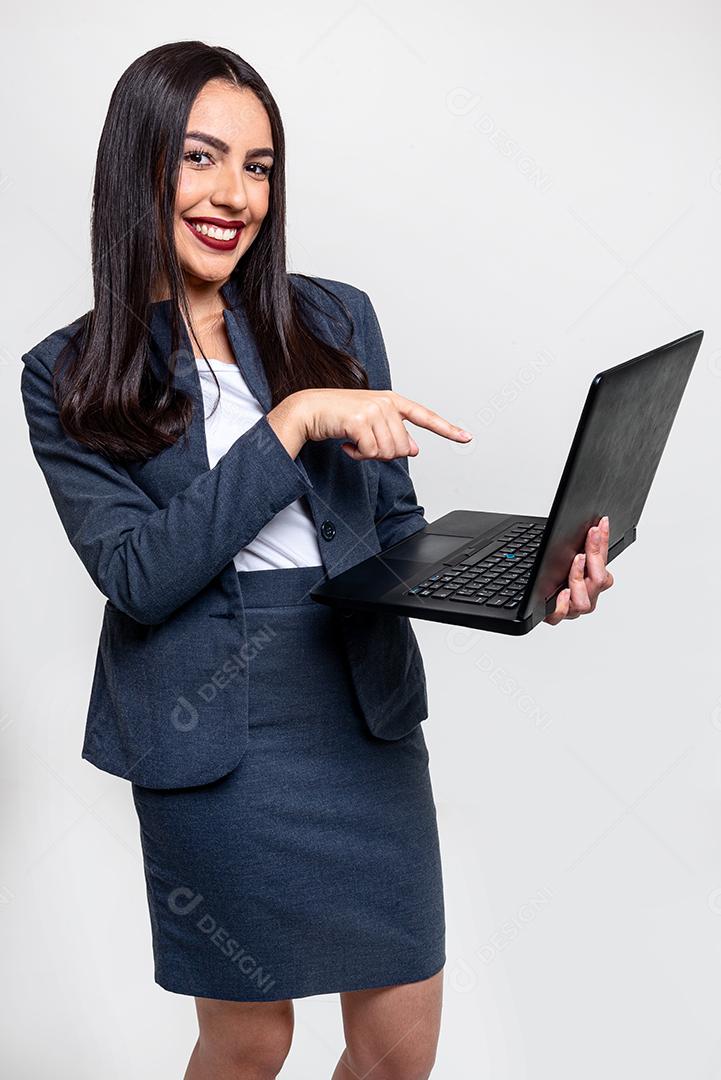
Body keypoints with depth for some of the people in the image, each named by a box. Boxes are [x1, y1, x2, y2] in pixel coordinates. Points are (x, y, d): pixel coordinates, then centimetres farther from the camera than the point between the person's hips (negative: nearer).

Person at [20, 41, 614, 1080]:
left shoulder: (337, 319, 4)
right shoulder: (70, 376, -3)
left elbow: (397, 526, 7)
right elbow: (138, 577, -14)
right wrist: (292, 422, -20)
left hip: (370, 718, 3)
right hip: (214, 742, -2)